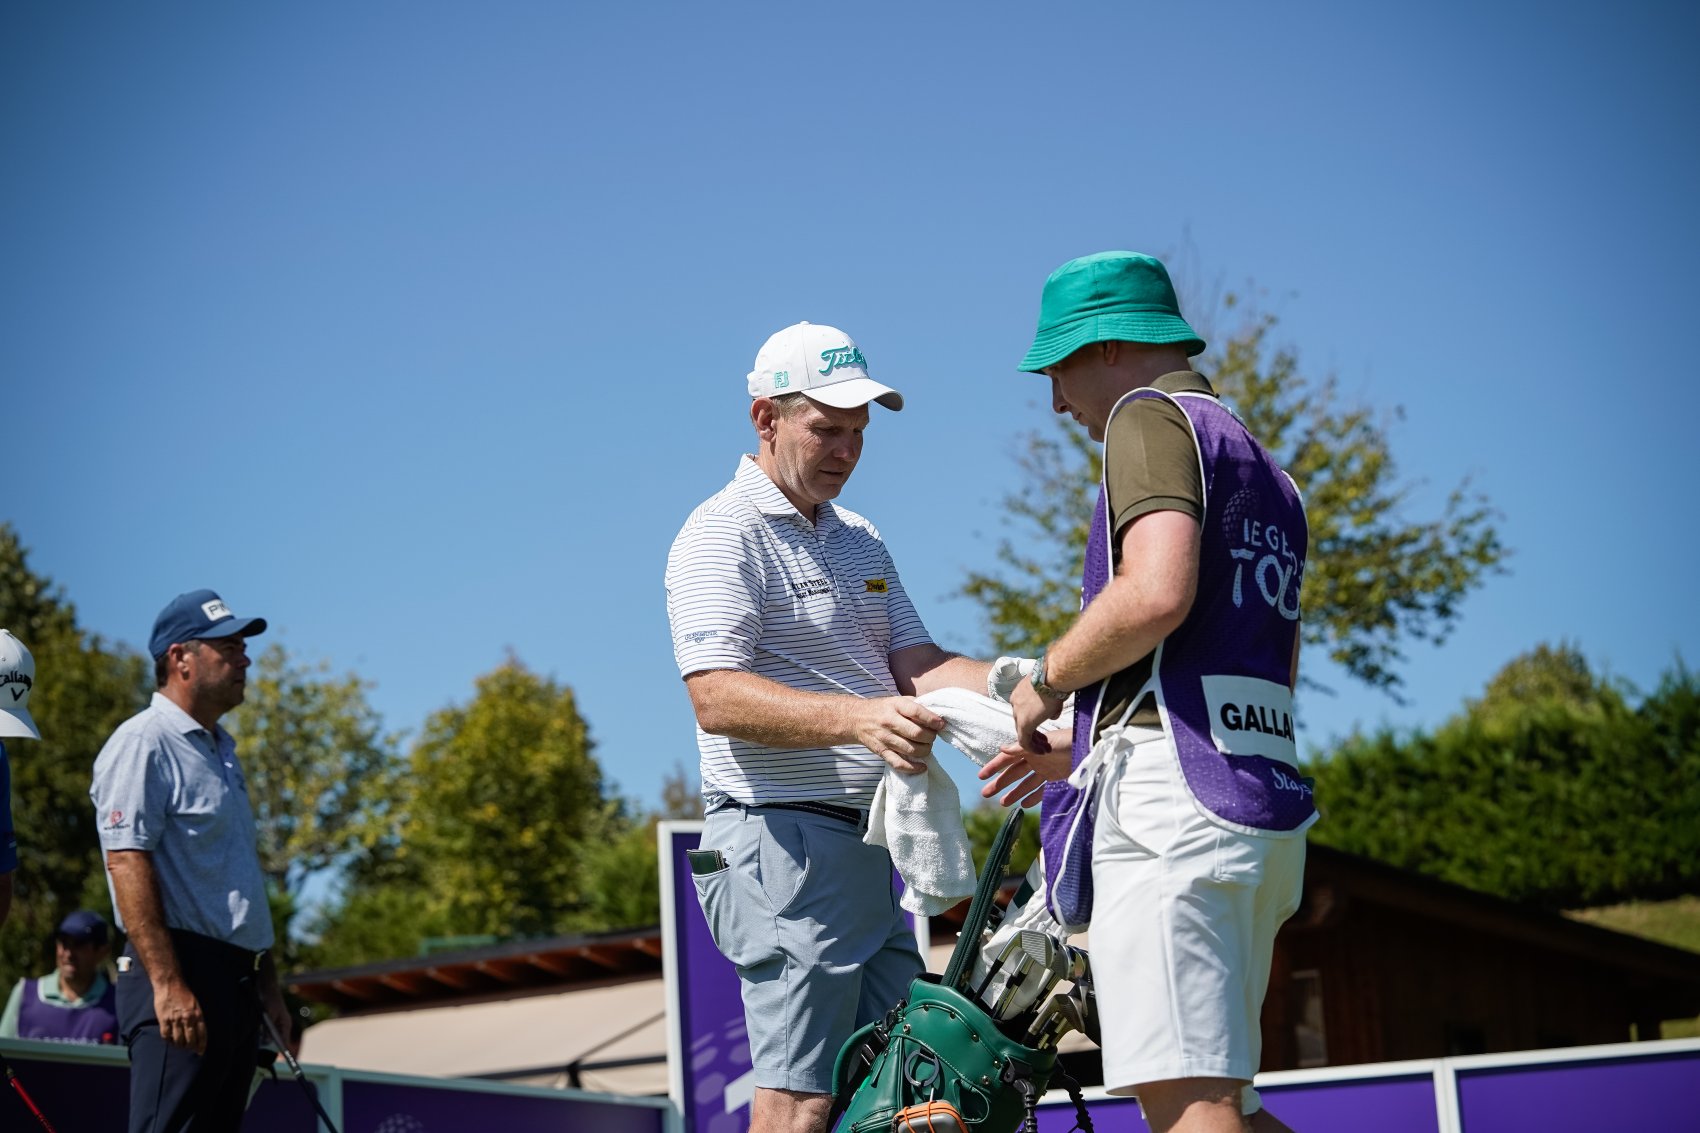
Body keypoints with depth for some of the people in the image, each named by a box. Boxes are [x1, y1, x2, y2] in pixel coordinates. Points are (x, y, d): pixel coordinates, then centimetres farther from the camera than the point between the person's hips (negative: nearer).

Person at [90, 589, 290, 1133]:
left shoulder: (222, 751, 22)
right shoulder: (143, 742, -7)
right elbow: (127, 863, -17)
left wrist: (267, 982, 22)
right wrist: (167, 984, -24)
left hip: (235, 981, 9)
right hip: (180, 972, -9)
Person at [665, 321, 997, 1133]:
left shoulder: (860, 540, 21)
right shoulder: (721, 535, -7)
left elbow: (915, 664, 13)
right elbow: (717, 698, -19)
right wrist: (856, 718, -33)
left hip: (868, 846, 9)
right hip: (783, 843, -9)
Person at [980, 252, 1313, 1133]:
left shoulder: (1152, 417, -1)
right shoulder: (1269, 474, 27)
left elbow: (1156, 593, -20)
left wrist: (1048, 683, -3)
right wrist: (1082, 755, 29)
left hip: (1174, 800, -10)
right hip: (1268, 803, 10)